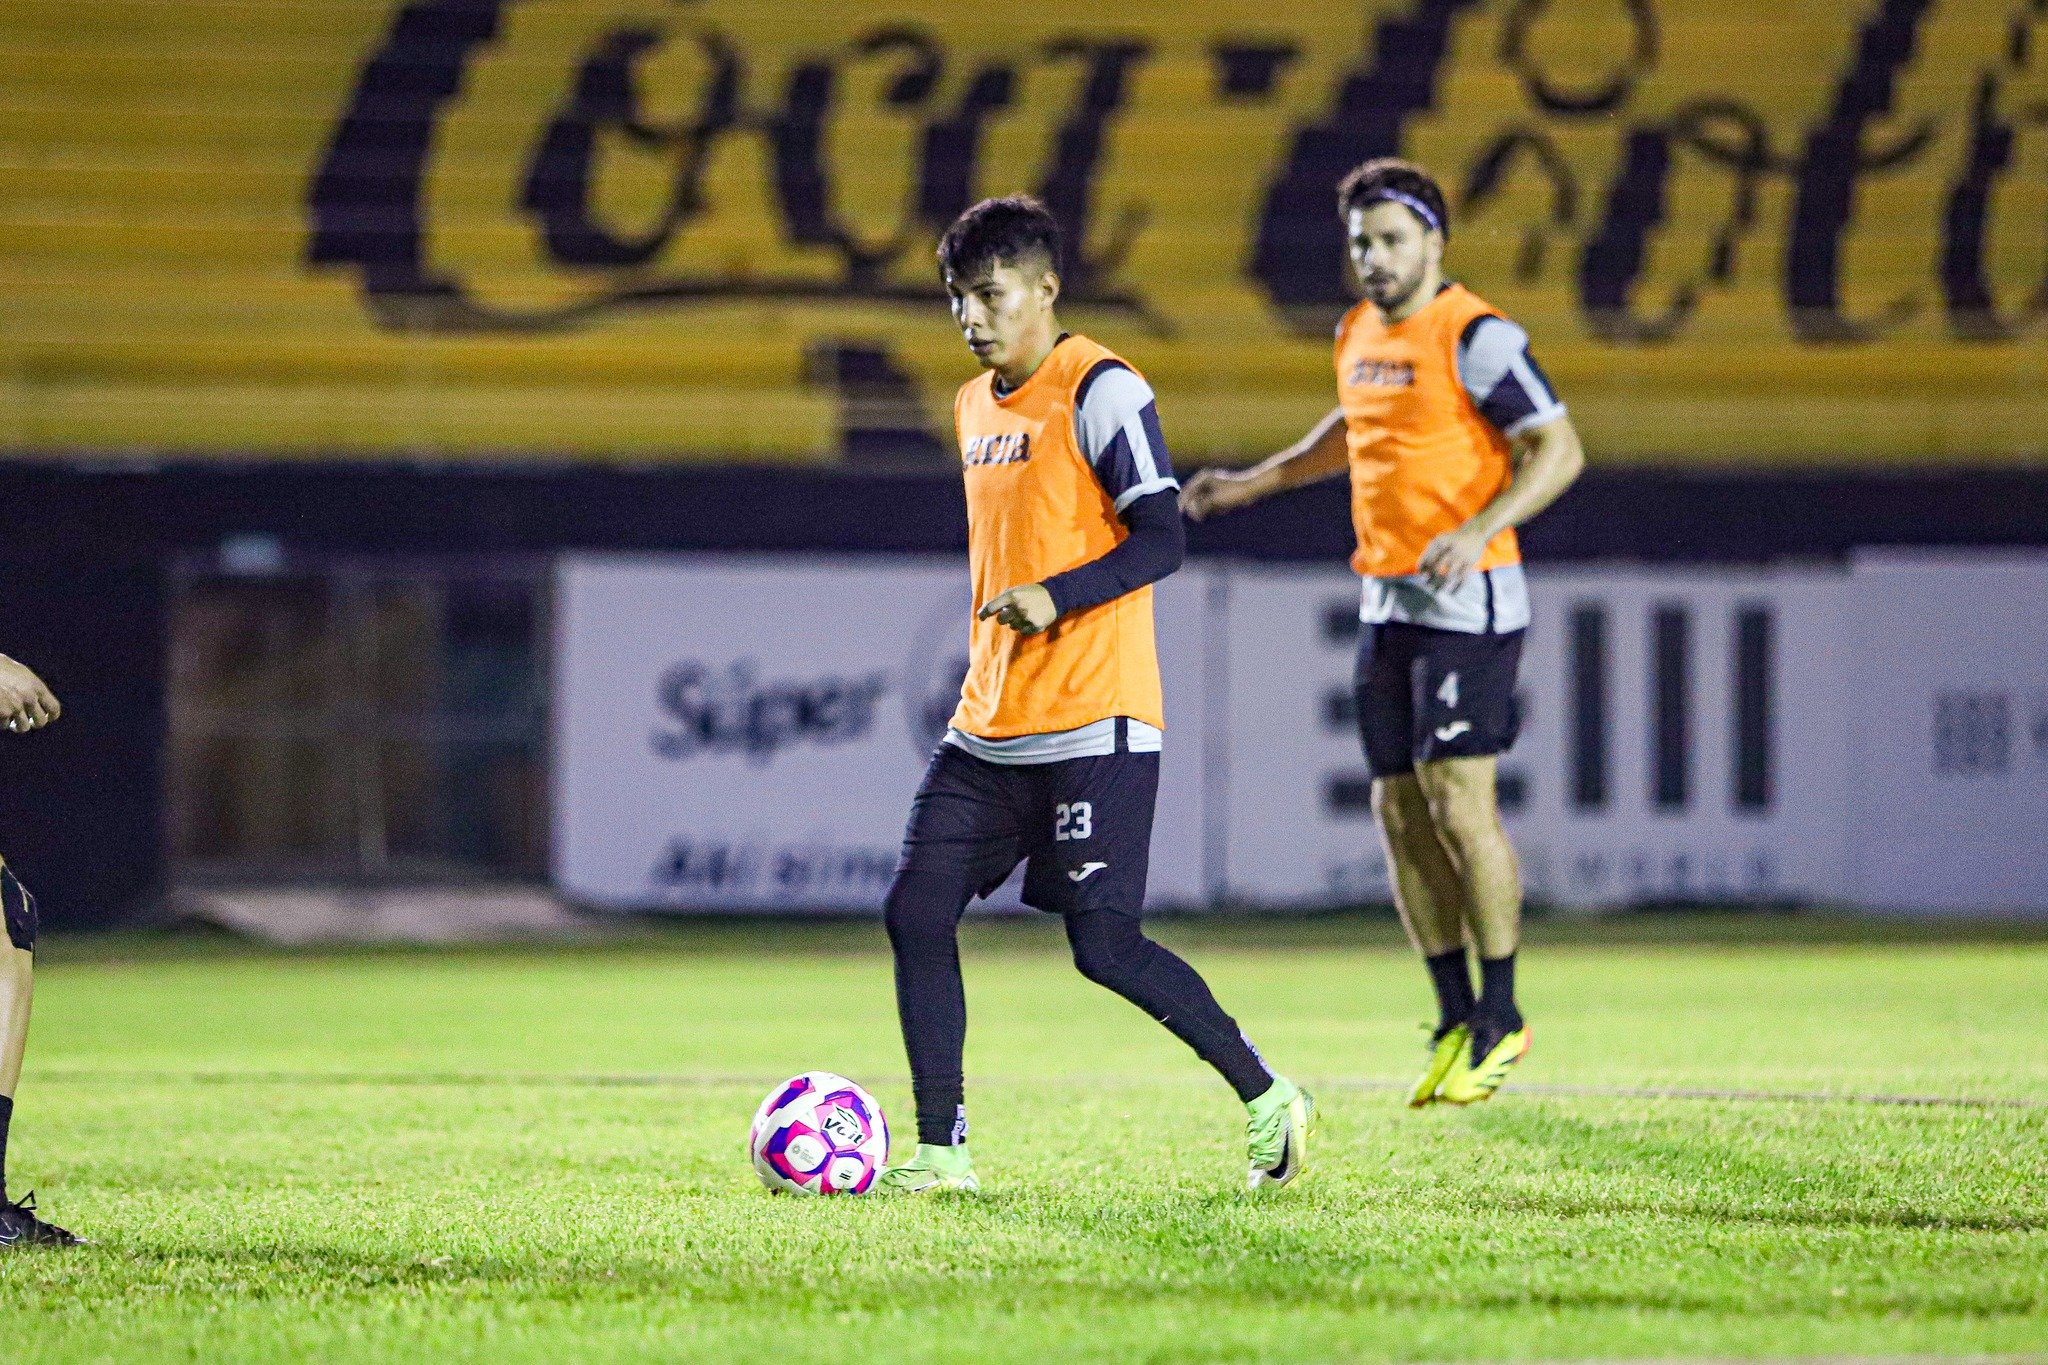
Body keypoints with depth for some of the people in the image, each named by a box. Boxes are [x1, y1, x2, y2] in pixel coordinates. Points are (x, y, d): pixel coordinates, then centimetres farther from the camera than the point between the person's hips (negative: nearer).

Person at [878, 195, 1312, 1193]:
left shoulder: (1100, 392, -9)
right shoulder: (976, 406, 16)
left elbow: (1161, 540, -14)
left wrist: (1056, 598, -26)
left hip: (1092, 725, -8)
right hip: (989, 727, 8)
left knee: (1103, 943, -11)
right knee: (916, 912, -2)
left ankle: (1267, 1099, 4)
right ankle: (941, 1154, 1)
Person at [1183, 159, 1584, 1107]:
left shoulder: (1474, 336, -12)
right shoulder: (1359, 335, 13)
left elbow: (1558, 450, -15)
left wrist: (1477, 531, -27)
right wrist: (1255, 483, 30)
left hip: (1467, 600, -8)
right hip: (1385, 600, 8)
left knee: (1457, 799, -12)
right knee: (1399, 810, 5)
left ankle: (1501, 1017, -1)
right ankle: (1454, 1019, 13)